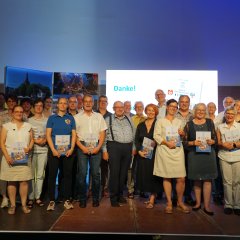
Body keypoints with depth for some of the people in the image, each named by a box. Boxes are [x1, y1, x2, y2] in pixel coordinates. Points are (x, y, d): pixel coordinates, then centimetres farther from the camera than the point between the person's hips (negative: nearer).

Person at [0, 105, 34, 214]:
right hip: (10, 158, -1)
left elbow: (32, 140, 13)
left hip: (24, 158, 2)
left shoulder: (28, 126, 12)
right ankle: (12, 205, 13)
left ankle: (24, 204, 10)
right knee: (11, 181, 3)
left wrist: (29, 148, -8)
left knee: (24, 181, 1)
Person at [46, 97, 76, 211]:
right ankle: (51, 200, 13)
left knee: (68, 175, 6)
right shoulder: (52, 118, 5)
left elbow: (74, 134, 5)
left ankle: (67, 200, 16)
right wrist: (53, 150, -11)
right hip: (54, 151, -1)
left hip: (68, 152, 1)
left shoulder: (71, 118, 9)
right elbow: (48, 134, -1)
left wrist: (71, 149, -8)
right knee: (52, 175, 2)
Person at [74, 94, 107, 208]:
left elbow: (102, 133, 8)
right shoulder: (77, 117, 6)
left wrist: (98, 147, -4)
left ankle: (95, 198, 16)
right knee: (82, 173, -1)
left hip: (96, 147, 1)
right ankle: (82, 199, 13)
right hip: (82, 147, -1)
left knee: (96, 173, 3)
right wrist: (82, 147, -8)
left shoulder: (99, 116, 12)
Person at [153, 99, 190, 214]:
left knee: (181, 178, -4)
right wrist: (166, 143, -17)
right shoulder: (160, 121, 6)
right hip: (164, 151, -3)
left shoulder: (179, 121, 18)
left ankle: (180, 202, 15)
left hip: (178, 151, 3)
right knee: (166, 177, 2)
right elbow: (156, 135, -3)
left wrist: (183, 134, 1)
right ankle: (169, 203, 15)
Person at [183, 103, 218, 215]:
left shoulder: (210, 122, 8)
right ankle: (198, 203, 23)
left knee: (207, 179, 0)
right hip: (194, 154, -1)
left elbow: (216, 139, 9)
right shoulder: (189, 124, 3)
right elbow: (185, 141, 1)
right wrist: (193, 143, -16)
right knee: (197, 179, 8)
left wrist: (212, 141, -12)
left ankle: (207, 205, 9)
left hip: (208, 154, 1)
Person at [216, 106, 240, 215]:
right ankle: (228, 204, 12)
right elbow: (218, 142, 8)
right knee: (227, 181, 1)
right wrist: (223, 144, -11)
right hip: (224, 157, 1)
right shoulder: (220, 127, 11)